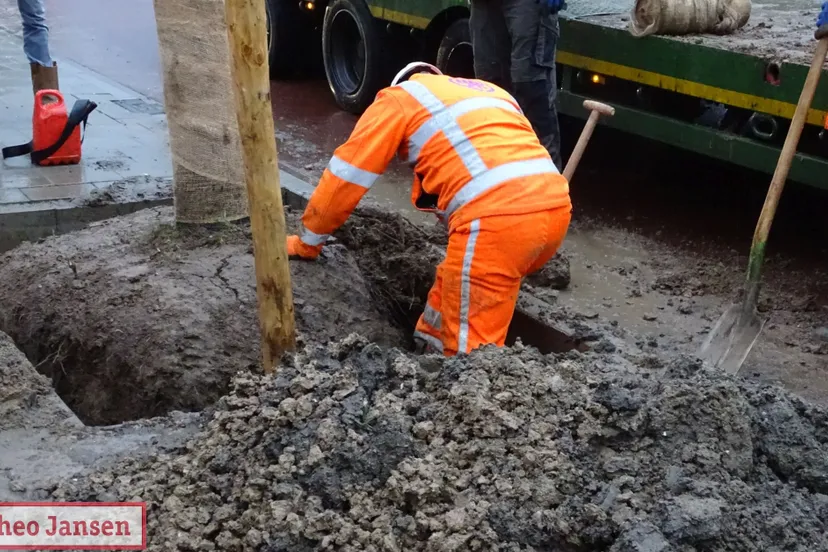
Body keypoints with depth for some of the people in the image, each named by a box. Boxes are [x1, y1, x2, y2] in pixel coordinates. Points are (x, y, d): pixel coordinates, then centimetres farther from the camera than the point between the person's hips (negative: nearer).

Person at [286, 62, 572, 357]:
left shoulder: (400, 97, 19)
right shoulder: (493, 92, 36)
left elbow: (346, 175, 19)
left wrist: (307, 242, 30)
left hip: (499, 215, -7)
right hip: (556, 207, 7)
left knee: (471, 345, -1)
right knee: (453, 281, 25)